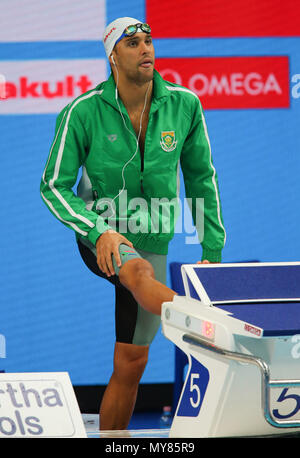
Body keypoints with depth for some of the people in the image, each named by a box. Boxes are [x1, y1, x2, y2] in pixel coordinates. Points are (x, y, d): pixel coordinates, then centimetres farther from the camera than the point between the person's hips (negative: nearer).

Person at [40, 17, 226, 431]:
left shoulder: (184, 105, -4)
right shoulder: (83, 112, -10)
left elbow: (201, 177, 8)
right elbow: (54, 186, -6)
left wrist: (212, 248, 5)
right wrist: (98, 231, -23)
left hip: (151, 240, 4)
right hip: (97, 234, -4)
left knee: (131, 361, 3)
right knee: (141, 273, -39)